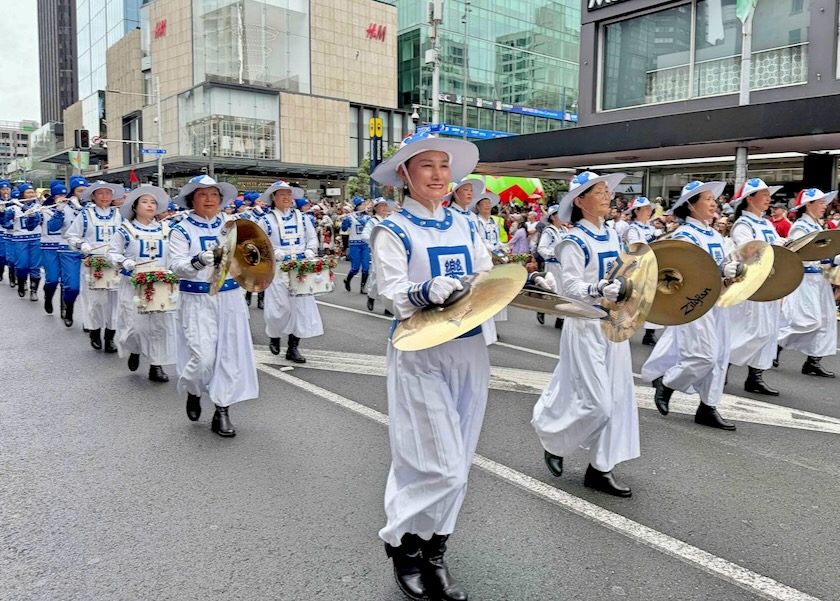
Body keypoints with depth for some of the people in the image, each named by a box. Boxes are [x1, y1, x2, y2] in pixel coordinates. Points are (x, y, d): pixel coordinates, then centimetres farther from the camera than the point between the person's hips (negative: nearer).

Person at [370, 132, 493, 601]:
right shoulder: (393, 231, -4)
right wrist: (426, 292, -31)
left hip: (469, 351, 6)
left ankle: (434, 553, 28)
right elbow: (392, 294, -13)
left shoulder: (464, 227, 13)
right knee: (442, 466, -6)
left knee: (457, 464, 11)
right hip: (422, 355, -6)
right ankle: (403, 543, 19)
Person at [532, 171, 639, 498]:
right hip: (586, 326, -8)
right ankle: (554, 440, 22)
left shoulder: (612, 235, 11)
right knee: (594, 402, -6)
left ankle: (600, 468, 16)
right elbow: (569, 287, -19)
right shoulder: (574, 241, -13)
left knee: (617, 398, 7)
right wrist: (599, 291, -35)